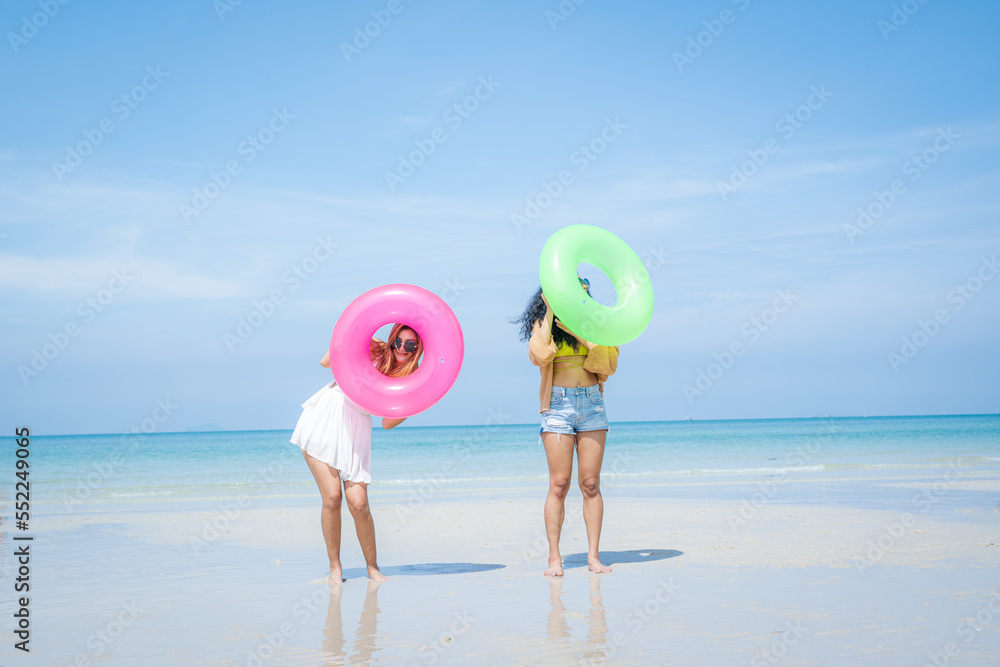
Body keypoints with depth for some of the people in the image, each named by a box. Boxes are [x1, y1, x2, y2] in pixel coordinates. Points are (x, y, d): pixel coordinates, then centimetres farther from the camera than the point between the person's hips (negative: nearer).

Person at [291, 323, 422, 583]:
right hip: (323, 421, -1)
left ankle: (372, 567, 10)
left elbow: (388, 423, -3)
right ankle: (335, 566, 7)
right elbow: (326, 362, -2)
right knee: (332, 496, -10)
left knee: (358, 503, -10)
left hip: (355, 431, 1)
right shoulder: (372, 349, -6)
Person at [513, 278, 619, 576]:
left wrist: (579, 333, -9)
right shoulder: (542, 325, 7)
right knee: (559, 484, -7)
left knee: (591, 484, 0)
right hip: (557, 403, -2)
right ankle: (554, 557, -1)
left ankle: (593, 555, 4)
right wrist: (550, 312, -7)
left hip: (592, 402, 3)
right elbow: (542, 354, -14)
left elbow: (609, 362, -1)